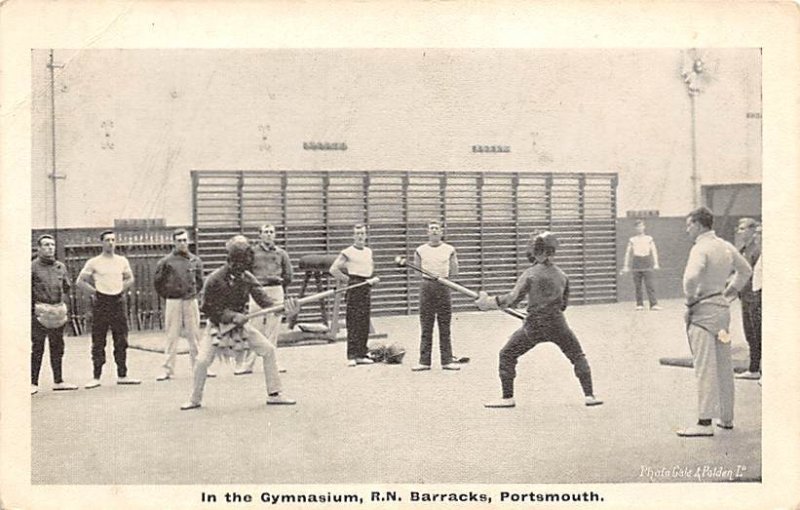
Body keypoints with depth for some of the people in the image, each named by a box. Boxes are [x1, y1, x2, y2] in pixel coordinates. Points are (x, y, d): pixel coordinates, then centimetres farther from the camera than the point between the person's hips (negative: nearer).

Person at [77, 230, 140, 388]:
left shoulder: (122, 261, 9)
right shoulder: (93, 262, -2)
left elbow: (130, 279, 22)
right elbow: (80, 281, 4)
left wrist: (122, 289, 8)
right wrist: (93, 290, -4)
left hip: (118, 301, 3)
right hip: (101, 303, -3)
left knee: (121, 341, 5)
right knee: (98, 342, -1)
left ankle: (122, 375, 12)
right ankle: (96, 377, 3)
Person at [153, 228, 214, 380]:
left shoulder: (195, 261, 7)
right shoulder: (166, 262, -2)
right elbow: (157, 282, 6)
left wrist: (194, 293, 10)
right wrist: (168, 295, 6)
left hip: (191, 302, 2)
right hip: (173, 303, -2)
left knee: (194, 336, 6)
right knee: (172, 337, 0)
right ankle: (168, 370, 3)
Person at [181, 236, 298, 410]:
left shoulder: (247, 278, -10)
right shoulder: (214, 280, -23)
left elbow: (263, 300, -16)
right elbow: (206, 308, -17)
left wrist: (283, 308, -35)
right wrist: (231, 316, -28)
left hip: (240, 322, 4)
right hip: (217, 324, -4)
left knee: (268, 350, -5)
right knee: (202, 361, -17)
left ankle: (274, 395, 4)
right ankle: (195, 400, 7)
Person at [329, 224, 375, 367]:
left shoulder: (369, 251, 13)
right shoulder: (348, 252, -6)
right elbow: (333, 269, -10)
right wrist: (346, 279, -5)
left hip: (366, 287, 6)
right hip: (354, 288, -6)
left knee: (364, 323, 6)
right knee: (353, 323, -8)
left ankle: (361, 355, 11)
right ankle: (351, 357, -7)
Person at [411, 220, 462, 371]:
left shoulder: (449, 250, 6)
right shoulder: (420, 250, 7)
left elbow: (454, 273, 7)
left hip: (443, 286, 0)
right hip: (426, 286, 0)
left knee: (445, 326, 2)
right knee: (426, 326, 1)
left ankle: (447, 360, 7)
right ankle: (424, 361, 5)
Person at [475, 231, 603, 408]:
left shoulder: (530, 274, -8)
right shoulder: (562, 275, 7)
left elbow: (514, 299, -14)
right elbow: (563, 304, 14)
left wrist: (490, 302, -6)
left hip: (534, 325, -3)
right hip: (557, 324, 3)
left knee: (507, 355, 11)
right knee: (578, 356, 20)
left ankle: (507, 398, 8)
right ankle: (589, 395, 11)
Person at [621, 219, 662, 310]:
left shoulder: (649, 239, 9)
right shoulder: (632, 240, 9)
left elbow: (654, 252, 10)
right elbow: (628, 253, 11)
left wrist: (656, 264, 2)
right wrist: (625, 266, 9)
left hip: (647, 263, -1)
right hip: (636, 263, 1)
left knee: (649, 285, -10)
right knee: (637, 286, 2)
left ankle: (654, 304, -13)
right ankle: (639, 305, 9)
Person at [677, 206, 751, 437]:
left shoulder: (701, 249, -16)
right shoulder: (726, 247, 10)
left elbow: (691, 277, -31)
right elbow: (745, 270, 25)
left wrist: (690, 302, -15)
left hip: (703, 311, -8)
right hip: (723, 308, 8)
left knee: (705, 368, -7)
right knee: (724, 366, 15)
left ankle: (705, 422, -6)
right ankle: (726, 417, 24)